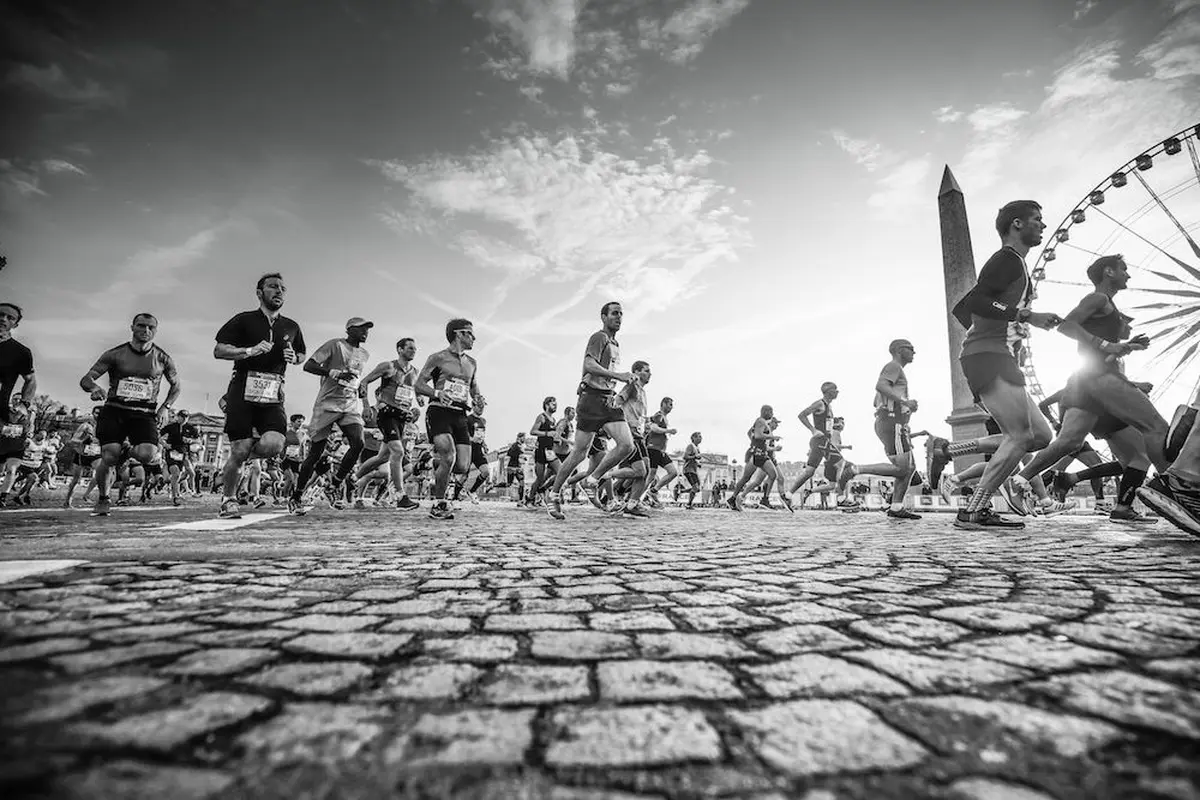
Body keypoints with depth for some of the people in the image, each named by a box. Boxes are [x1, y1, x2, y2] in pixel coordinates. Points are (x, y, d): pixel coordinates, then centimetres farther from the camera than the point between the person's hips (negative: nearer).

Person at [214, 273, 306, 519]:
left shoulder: (291, 327, 16)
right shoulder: (243, 320, 5)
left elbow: (302, 354, 30)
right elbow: (218, 351, 1)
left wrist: (294, 358, 6)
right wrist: (250, 350, -14)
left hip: (273, 395, 3)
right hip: (243, 390, -3)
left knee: (274, 445, -17)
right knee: (239, 450, -6)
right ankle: (229, 499, 19)